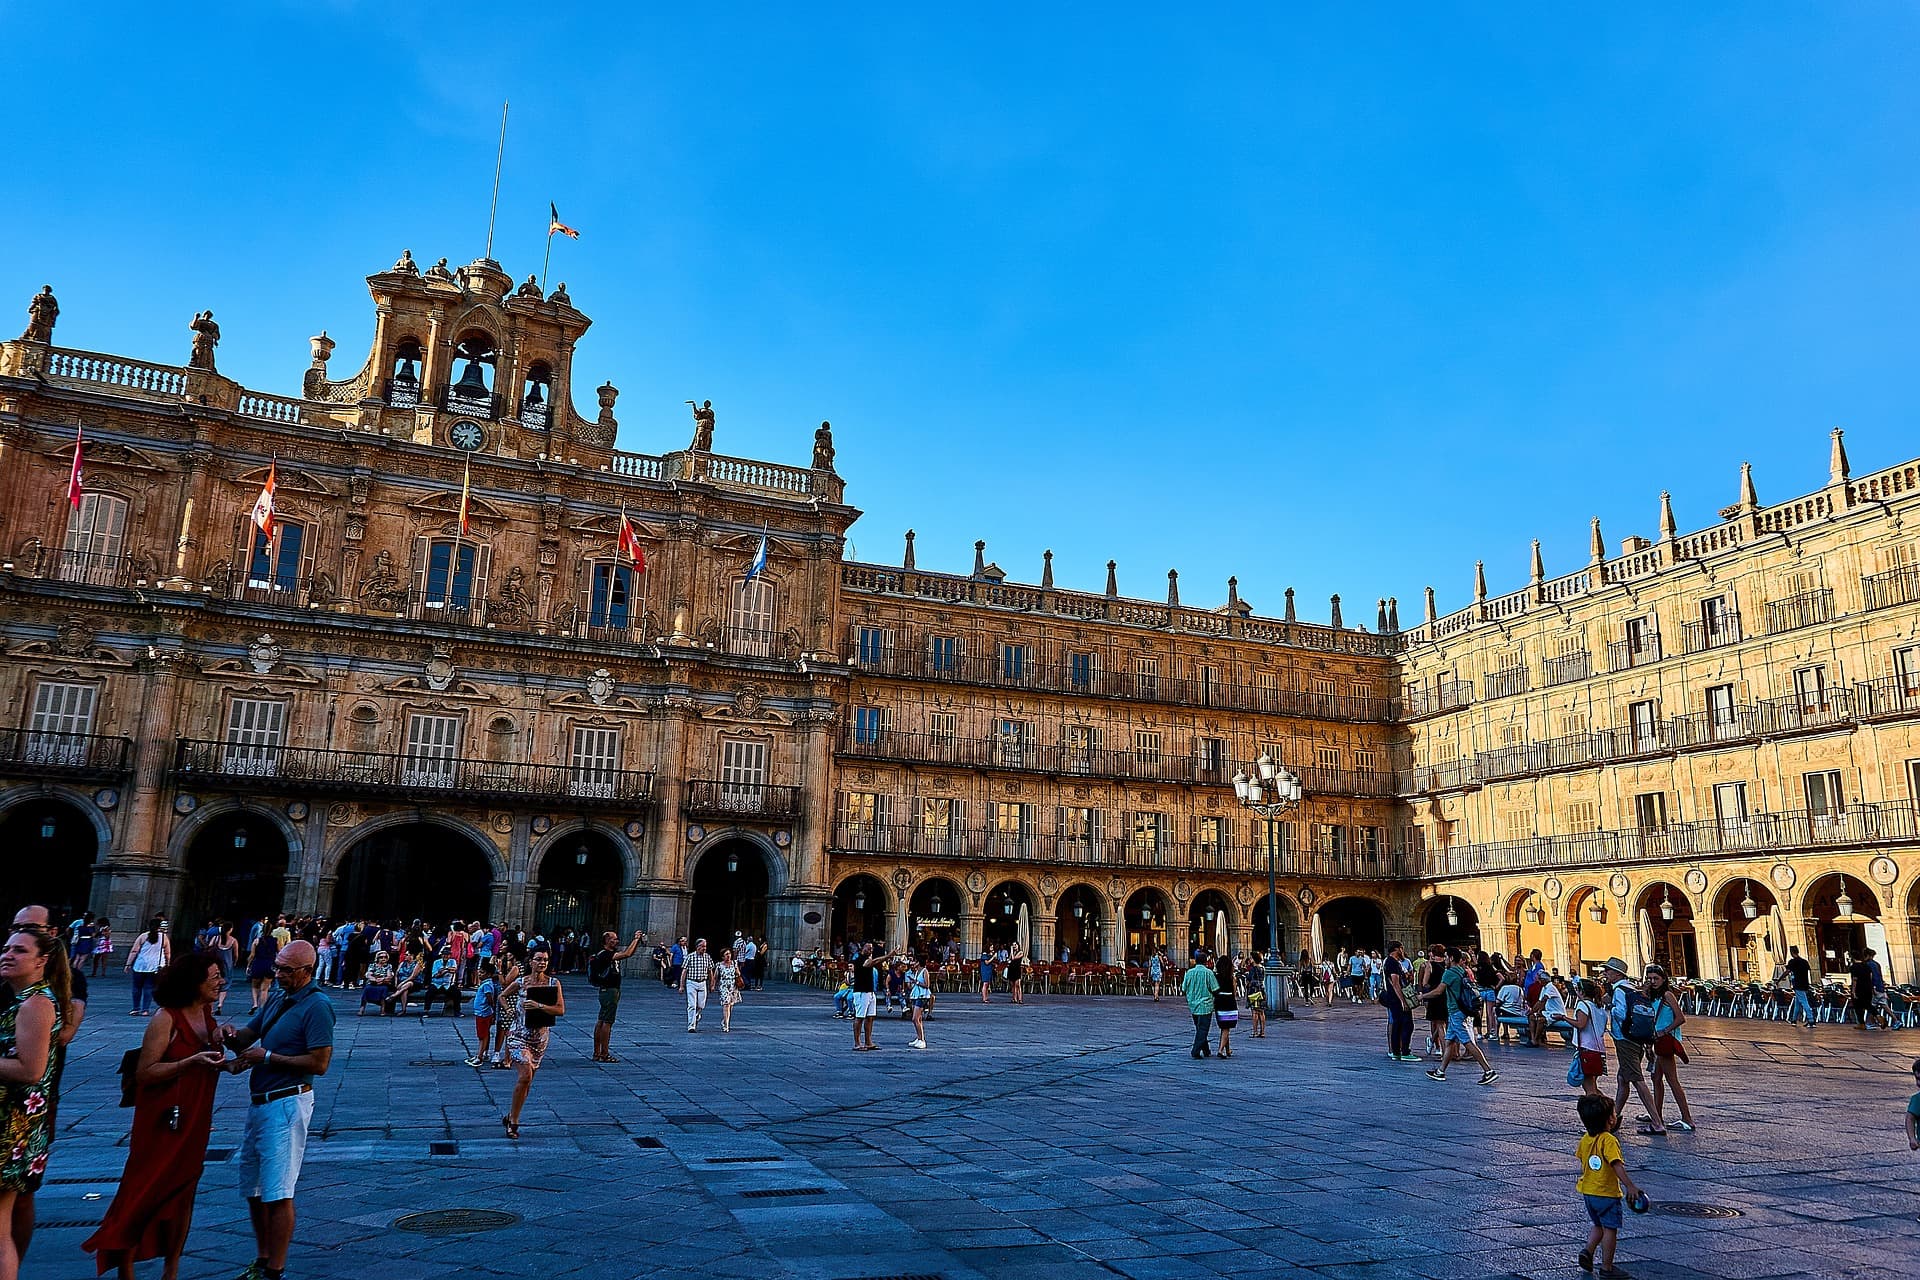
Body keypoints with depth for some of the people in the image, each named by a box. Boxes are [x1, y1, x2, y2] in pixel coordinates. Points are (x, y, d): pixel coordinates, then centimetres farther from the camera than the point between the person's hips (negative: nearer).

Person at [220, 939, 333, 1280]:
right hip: (259, 1101, 9)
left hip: (287, 1105, -9)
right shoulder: (276, 1000, 11)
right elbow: (248, 1035, 18)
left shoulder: (316, 1006, -16)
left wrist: (268, 1056, -16)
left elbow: (319, 1063, -20)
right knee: (253, 1187, 18)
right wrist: (232, 1033, -6)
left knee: (278, 1193, -4)